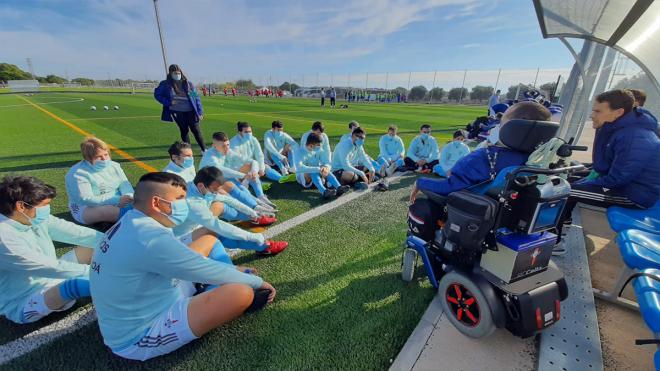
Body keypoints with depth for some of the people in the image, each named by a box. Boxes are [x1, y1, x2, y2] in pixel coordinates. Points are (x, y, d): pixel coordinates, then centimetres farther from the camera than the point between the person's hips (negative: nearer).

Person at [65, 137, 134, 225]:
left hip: (117, 204, 6)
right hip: (87, 209, -6)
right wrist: (116, 200, -31)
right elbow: (85, 200, -20)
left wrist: (130, 197, -23)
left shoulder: (114, 166, 7)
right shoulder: (77, 174, -12)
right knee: (110, 210, -38)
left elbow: (125, 184, 2)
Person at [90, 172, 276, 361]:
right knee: (241, 293, -28)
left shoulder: (129, 224, 0)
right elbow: (209, 271, -23)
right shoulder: (151, 238, -31)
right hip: (139, 337, -9)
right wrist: (257, 282, -8)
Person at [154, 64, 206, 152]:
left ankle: (204, 150, 9)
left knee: (196, 130, 0)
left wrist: (200, 112, -3)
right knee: (184, 130, 9)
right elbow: (157, 94, 9)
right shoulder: (165, 84, 1)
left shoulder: (188, 83, 2)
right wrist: (169, 102, -7)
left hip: (190, 111, 0)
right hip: (177, 112, 1)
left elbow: (196, 97, 2)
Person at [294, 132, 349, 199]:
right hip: (302, 176, -4)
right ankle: (324, 191, -61)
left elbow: (327, 163, -5)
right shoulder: (299, 151, -16)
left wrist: (326, 167, -31)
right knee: (313, 173, -36)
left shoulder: (318, 150, 0)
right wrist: (318, 169, -41)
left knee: (325, 169, -27)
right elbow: (299, 168, -33)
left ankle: (339, 188, -48)